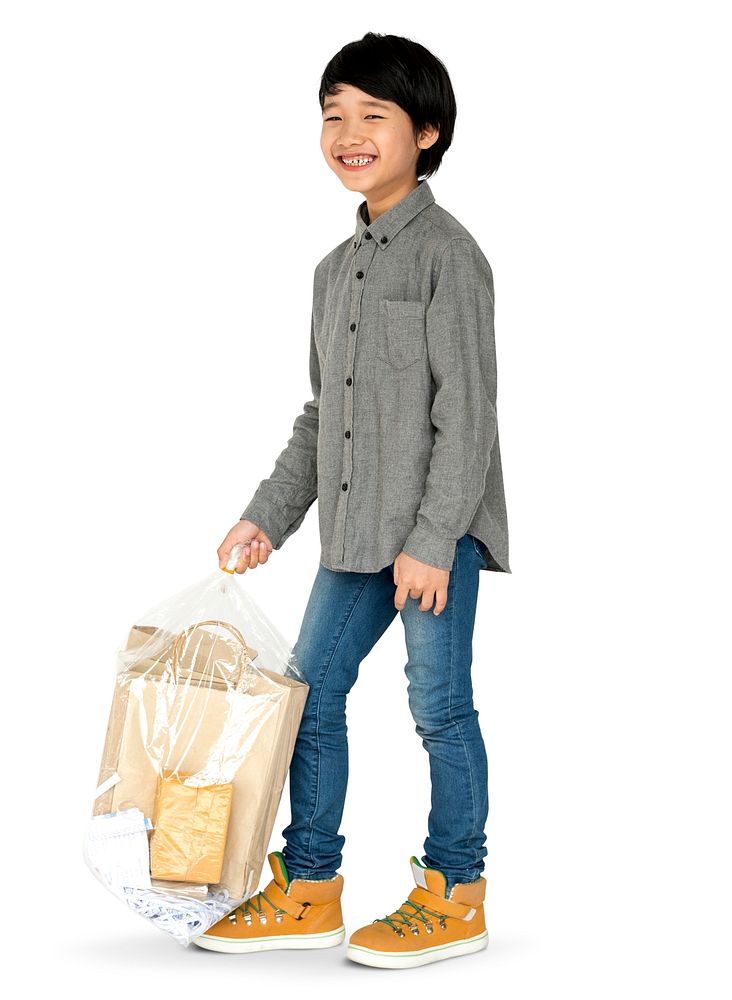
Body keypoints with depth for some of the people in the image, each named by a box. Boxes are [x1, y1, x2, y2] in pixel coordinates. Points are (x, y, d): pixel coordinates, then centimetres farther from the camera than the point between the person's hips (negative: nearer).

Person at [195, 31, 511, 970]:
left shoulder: (447, 252, -8)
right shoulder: (337, 267, 16)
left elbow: (467, 410, -14)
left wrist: (432, 537, -18)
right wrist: (270, 513, 16)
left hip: (438, 528, -8)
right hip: (355, 530, 8)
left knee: (439, 705, -1)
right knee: (311, 691, 9)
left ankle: (454, 896, 13)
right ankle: (308, 890, 21)